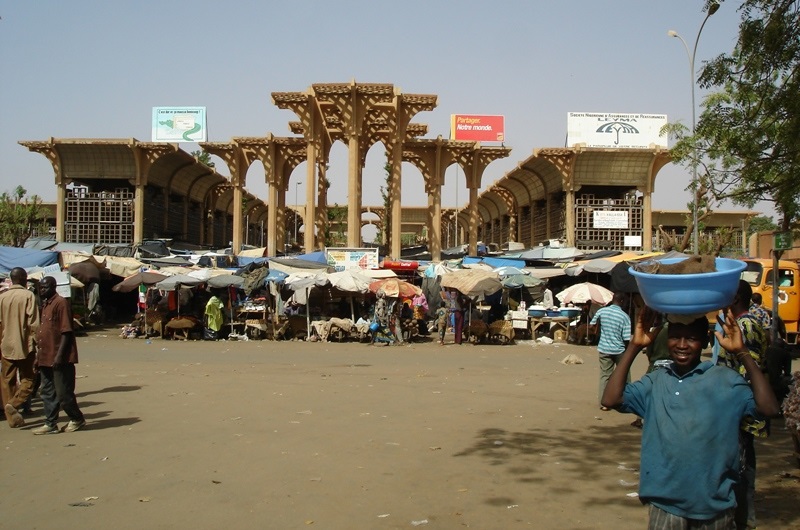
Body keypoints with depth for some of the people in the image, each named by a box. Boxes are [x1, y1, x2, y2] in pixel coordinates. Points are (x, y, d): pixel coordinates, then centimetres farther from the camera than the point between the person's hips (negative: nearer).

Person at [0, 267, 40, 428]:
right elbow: (33, 323, -12)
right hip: (24, 345, -4)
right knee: (28, 378, 6)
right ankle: (14, 404, -16)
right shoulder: (28, 296, -8)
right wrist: (37, 342, -4)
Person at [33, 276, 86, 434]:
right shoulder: (45, 304, 16)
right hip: (46, 358, 9)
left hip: (59, 358, -9)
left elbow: (66, 331, -18)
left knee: (63, 393, -2)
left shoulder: (60, 303, -12)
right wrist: (39, 356, 18)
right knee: (48, 393, 10)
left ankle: (77, 419, 14)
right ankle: (50, 424, 16)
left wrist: (59, 355, -23)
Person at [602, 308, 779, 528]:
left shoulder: (725, 380, -5)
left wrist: (742, 353, -21)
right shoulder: (656, 381, 4)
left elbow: (768, 408, -18)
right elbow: (611, 399, -8)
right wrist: (634, 346, -10)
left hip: (714, 505, -1)